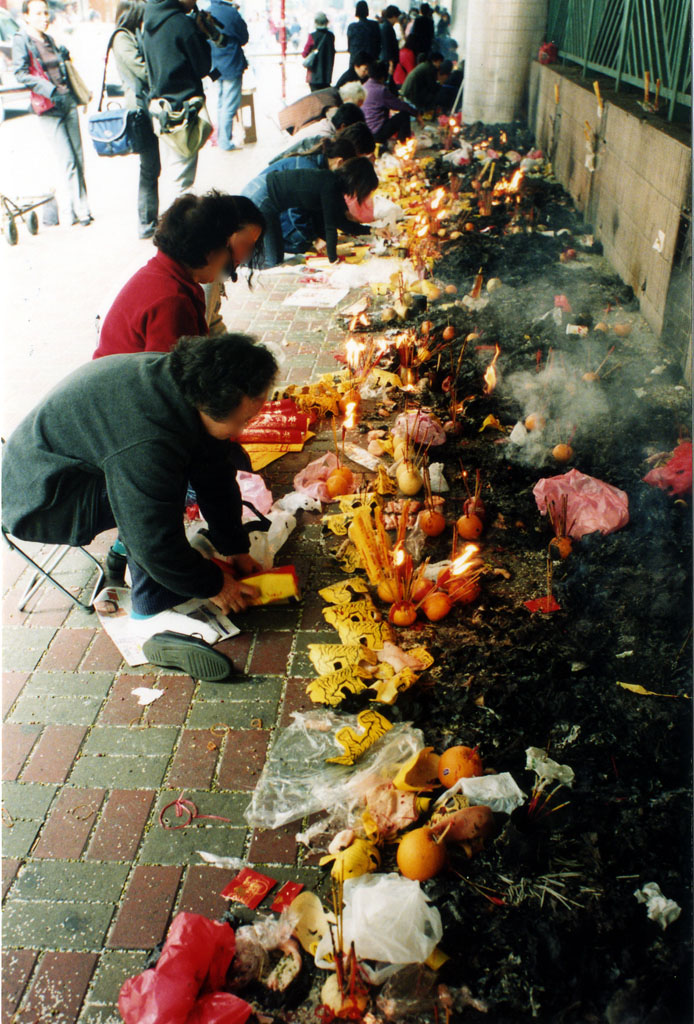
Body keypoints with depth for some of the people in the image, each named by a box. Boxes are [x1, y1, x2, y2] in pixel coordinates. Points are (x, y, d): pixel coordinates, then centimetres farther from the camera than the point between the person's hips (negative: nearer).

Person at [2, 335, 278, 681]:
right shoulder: (144, 445, -39)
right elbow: (155, 545, -30)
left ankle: (128, 551, 9)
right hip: (41, 499, -8)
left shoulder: (186, 382, -12)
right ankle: (154, 614, -17)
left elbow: (215, 475, -1)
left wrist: (235, 549, 5)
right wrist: (212, 585, -15)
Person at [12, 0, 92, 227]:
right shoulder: (21, 40, -3)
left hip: (68, 101, 7)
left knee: (79, 159, 4)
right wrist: (49, 91, -17)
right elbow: (20, 73, -12)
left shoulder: (50, 40, 18)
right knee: (67, 161, -9)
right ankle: (77, 210, -2)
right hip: (48, 108, -6)